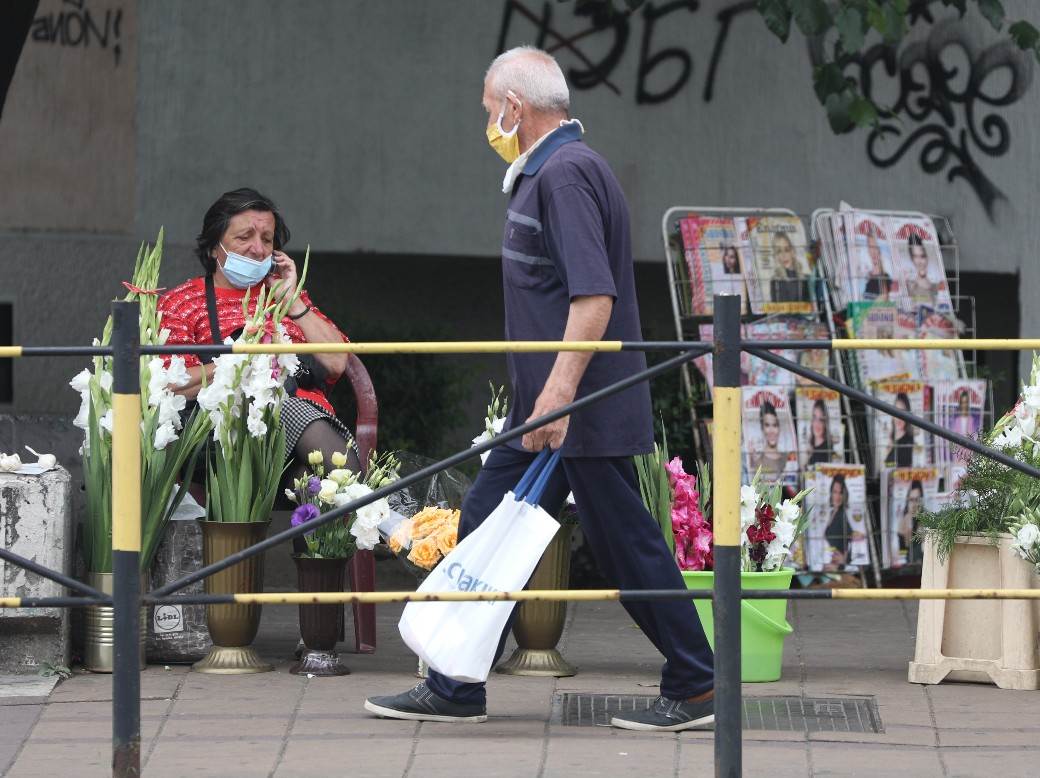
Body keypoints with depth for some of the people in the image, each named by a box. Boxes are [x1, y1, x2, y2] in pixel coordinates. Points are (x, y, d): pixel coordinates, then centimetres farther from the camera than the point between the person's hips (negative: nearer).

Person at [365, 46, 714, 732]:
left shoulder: (566, 174, -16)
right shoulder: (545, 173, 17)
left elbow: (594, 297, -25)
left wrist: (559, 394, -28)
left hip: (587, 416, -11)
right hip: (546, 415, 11)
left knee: (626, 546, -3)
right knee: (484, 529, 10)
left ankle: (693, 690, 6)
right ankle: (455, 691, 15)